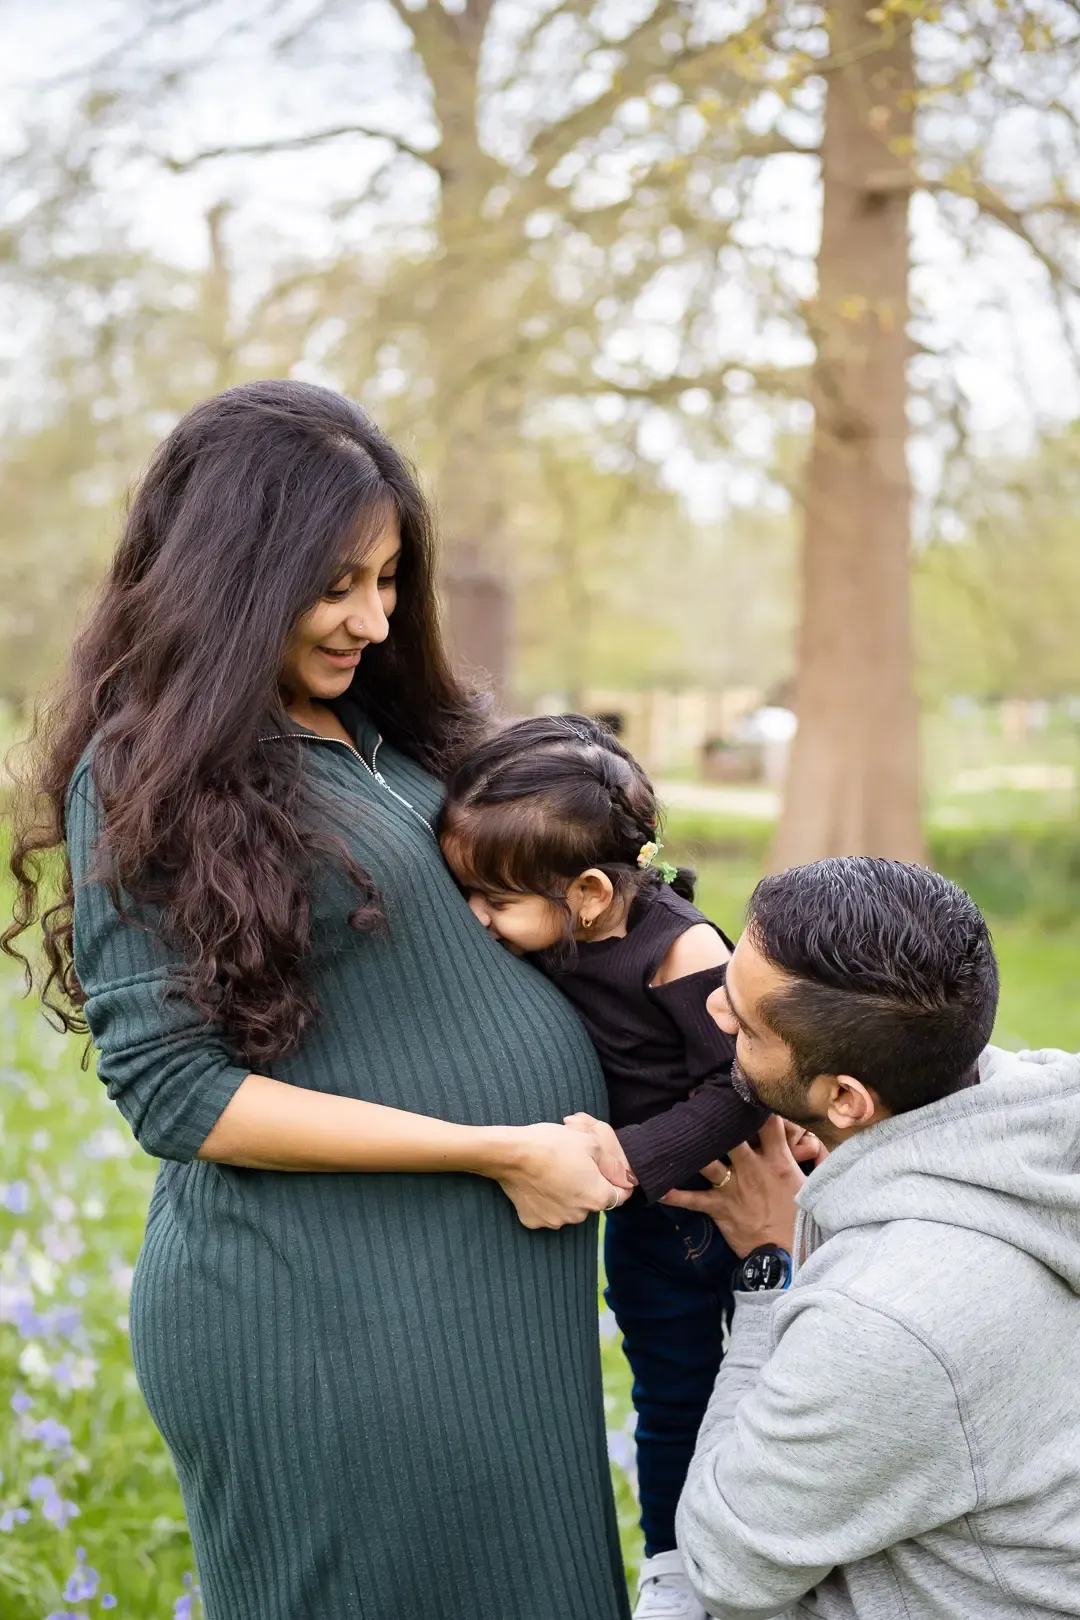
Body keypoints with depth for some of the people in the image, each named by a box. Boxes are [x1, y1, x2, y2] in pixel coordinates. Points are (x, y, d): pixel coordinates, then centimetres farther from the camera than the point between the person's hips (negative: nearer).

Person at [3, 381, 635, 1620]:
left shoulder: (383, 736, 10)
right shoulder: (147, 774, -11)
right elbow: (174, 1092, -15)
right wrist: (497, 1153, -16)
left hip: (488, 1286, 7)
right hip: (321, 1319, -7)